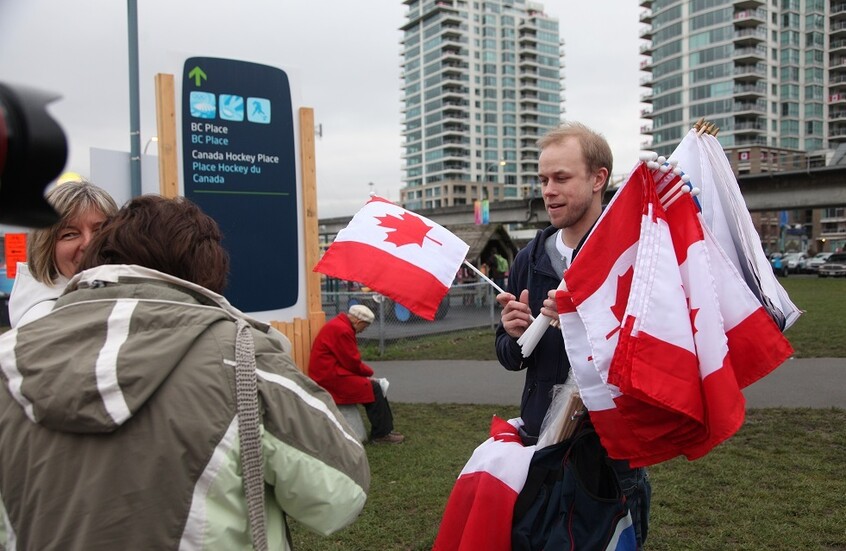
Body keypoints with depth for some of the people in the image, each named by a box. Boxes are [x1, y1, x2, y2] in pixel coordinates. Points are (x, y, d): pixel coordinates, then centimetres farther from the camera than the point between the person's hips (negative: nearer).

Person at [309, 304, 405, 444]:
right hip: (329, 377, -11)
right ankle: (381, 434, -4)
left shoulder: (340, 325, 13)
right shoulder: (342, 330, -21)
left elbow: (350, 359, 17)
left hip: (330, 372, 11)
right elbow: (352, 362, -18)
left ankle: (385, 428, 10)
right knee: (373, 389, -14)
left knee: (375, 385, 8)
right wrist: (369, 372, -1)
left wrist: (366, 371, 4)